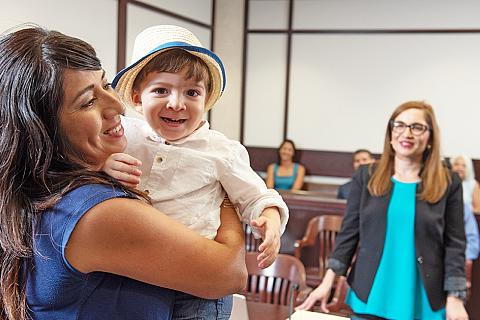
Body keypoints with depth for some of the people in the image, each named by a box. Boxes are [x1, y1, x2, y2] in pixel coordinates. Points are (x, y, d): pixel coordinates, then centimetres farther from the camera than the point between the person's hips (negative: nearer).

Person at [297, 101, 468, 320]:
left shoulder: (448, 183, -1)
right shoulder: (366, 177, 2)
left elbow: (454, 245, -1)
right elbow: (348, 233, 2)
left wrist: (454, 299, -7)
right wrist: (328, 282, -3)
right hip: (370, 297, 1)